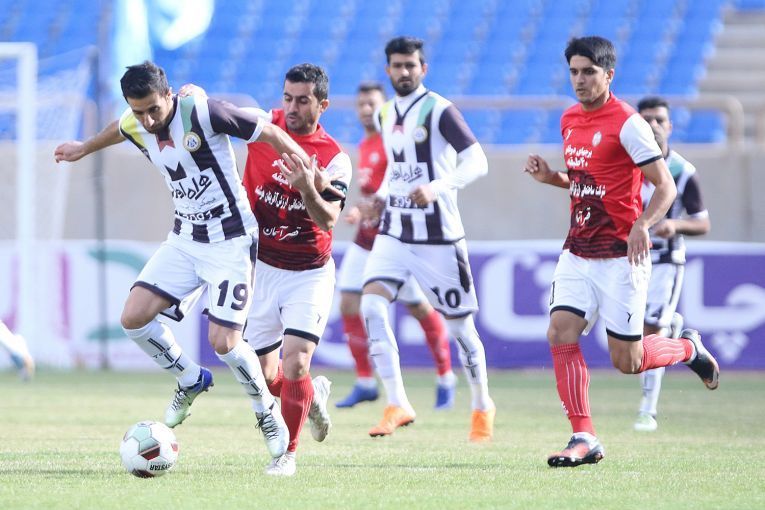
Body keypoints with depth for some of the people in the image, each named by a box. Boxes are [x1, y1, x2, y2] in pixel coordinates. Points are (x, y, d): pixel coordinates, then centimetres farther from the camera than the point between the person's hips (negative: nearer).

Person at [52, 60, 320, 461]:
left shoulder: (202, 113, -22)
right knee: (134, 317, -7)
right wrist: (85, 149, 42)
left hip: (231, 241, -6)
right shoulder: (135, 127, -3)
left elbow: (268, 133, -17)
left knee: (223, 342, -13)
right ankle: (191, 381, 18)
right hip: (185, 239, 6)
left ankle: (267, 412, 13)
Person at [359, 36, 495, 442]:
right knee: (372, 303, -17)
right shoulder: (385, 115, 11)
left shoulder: (439, 111, -11)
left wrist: (436, 188, -32)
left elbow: (476, 161, -19)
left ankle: (482, 406, 25)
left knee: (459, 324, 3)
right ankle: (397, 404, -16)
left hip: (438, 236, -5)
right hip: (394, 233, 5)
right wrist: (379, 197, 14)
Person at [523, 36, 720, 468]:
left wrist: (642, 225, -31)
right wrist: (550, 177, 4)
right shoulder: (570, 120, 10)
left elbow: (665, 186, -14)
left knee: (626, 361, -2)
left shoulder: (627, 123, -13)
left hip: (621, 256, -6)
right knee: (560, 335, -11)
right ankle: (584, 439, -6)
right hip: (578, 253, 7)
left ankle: (689, 348, 29)